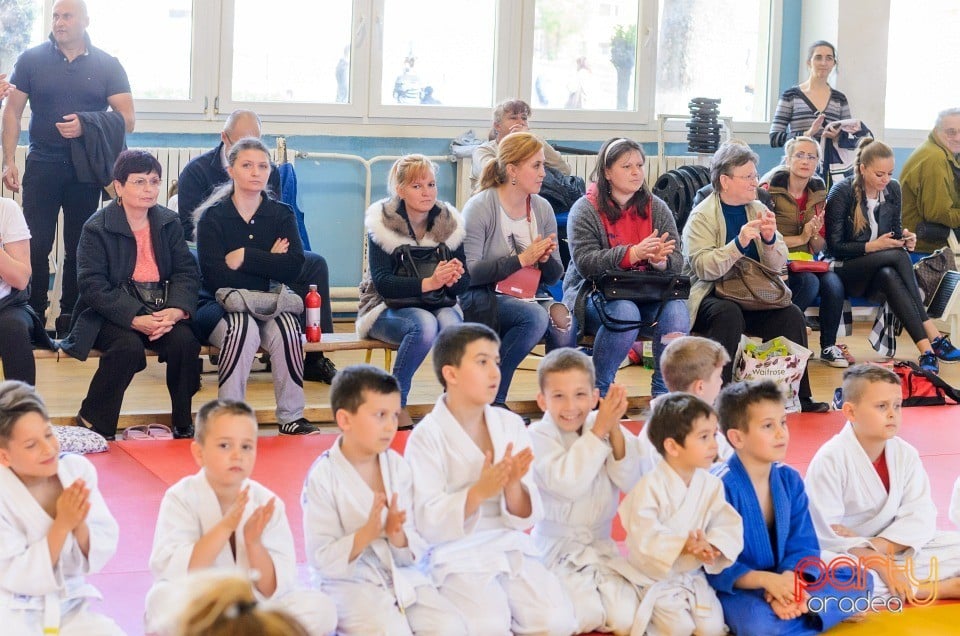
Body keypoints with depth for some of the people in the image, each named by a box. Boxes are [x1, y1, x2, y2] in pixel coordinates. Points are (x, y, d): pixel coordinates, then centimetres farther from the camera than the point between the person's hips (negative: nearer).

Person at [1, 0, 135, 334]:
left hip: (86, 170, 1)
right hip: (42, 165, -1)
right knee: (36, 245, -5)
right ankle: (34, 316, 3)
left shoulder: (107, 65, 3)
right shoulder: (32, 59, 3)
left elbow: (127, 120, 0)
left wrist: (86, 127, -16)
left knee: (79, 247, 6)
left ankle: (70, 318, 15)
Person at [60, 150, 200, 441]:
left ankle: (184, 425, -11)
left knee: (185, 339, -26)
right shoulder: (97, 228, -5)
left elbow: (187, 272, 1)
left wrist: (175, 311, -21)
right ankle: (91, 422, -15)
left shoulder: (169, 223, 9)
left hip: (159, 310, 4)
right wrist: (135, 319, -26)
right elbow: (92, 285, -13)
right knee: (129, 345, -33)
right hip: (110, 315, -3)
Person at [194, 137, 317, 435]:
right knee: (243, 327, -35)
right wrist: (269, 263, -10)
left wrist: (244, 257, -15)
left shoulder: (282, 215, 7)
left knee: (287, 328, -30)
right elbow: (215, 277, -15)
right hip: (218, 306, -3)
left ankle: (291, 417, -19)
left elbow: (293, 268, -9)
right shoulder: (212, 216, -1)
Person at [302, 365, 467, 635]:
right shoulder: (323, 477, -11)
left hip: (403, 576, 4)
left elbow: (418, 549, 4)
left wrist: (398, 535, -19)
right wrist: (366, 534, -26)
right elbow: (321, 560, -13)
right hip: (350, 582, -4)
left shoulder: (397, 466, 3)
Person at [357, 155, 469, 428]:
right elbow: (382, 282, -19)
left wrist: (454, 279, -25)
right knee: (425, 325, -34)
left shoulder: (449, 222, 1)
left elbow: (464, 283, 0)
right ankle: (395, 403, -20)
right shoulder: (382, 222, -10)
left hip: (436, 306, 3)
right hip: (386, 308, -3)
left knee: (451, 324, -32)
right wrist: (428, 283, -32)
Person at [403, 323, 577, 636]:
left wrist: (512, 485, -19)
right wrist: (479, 492, -28)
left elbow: (524, 518, 3)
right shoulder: (427, 437, -10)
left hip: (510, 547, 4)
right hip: (456, 555, -4)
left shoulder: (510, 425, 3)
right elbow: (428, 523, -15)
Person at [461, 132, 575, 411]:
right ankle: (493, 397, -19)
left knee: (563, 321, -27)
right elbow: (468, 273, -18)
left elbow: (554, 277, 12)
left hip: (527, 296, 5)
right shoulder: (480, 207, -9)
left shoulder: (542, 209, 9)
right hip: (483, 303, -5)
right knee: (536, 316, -33)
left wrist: (546, 259, -12)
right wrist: (522, 260, -21)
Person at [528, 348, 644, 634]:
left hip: (601, 544, 4)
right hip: (557, 547, -4)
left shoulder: (603, 425, -1)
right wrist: (599, 430, -29)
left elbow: (629, 482, -10)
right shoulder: (538, 437, -12)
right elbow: (568, 483, -28)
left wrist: (615, 431, -24)